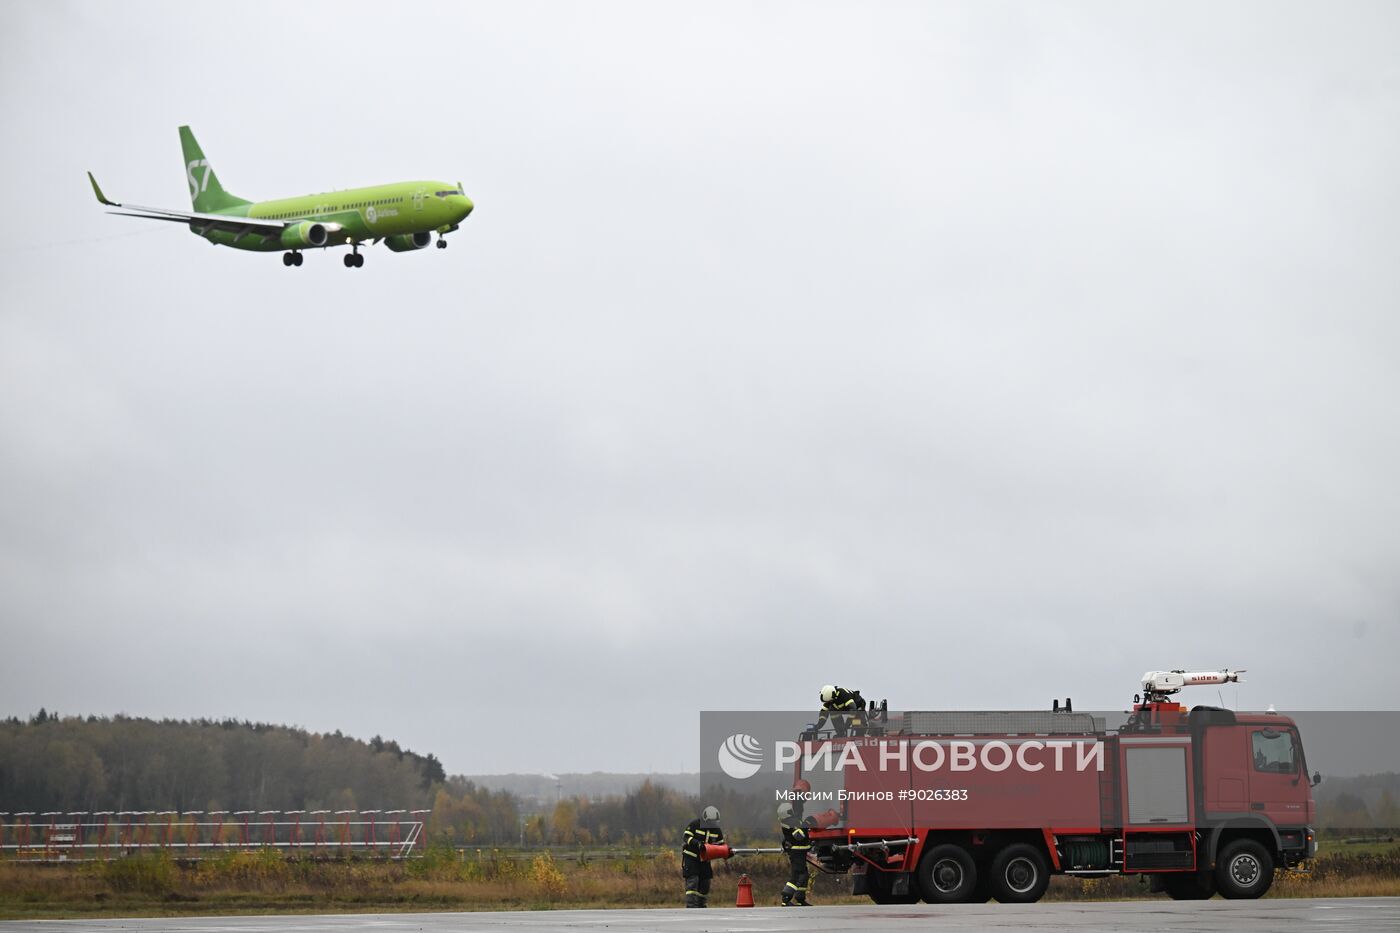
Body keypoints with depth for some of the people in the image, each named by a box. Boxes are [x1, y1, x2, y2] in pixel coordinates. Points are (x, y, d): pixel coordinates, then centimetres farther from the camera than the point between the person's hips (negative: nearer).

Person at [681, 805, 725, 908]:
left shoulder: (717, 830, 4)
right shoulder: (694, 825, -10)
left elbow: (721, 845, 10)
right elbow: (687, 838, -15)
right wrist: (698, 843, -32)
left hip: (705, 860, 6)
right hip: (691, 858, -6)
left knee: (705, 885, 7)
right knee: (692, 882, -14)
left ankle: (702, 906, 18)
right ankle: (691, 907, -18)